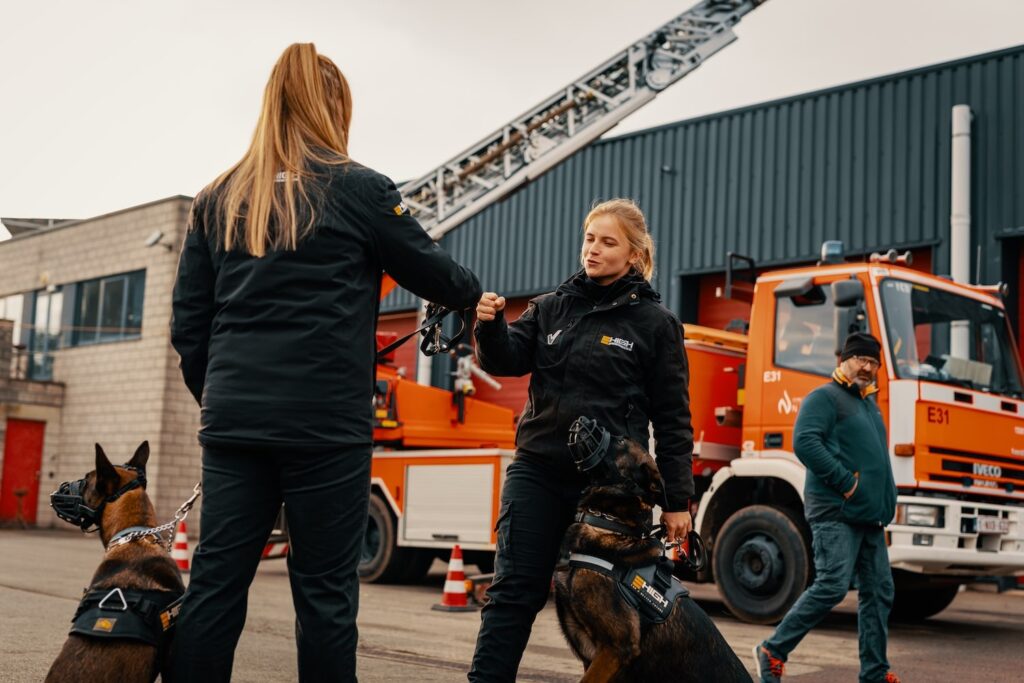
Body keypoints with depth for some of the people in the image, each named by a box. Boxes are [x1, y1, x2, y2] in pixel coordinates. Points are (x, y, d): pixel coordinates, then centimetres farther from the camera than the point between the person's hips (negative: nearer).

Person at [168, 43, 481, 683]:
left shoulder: (218, 199, 12)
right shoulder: (357, 188, -1)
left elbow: (188, 324, 11)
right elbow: (434, 273, 9)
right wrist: (475, 293, 30)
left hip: (233, 421, 4)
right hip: (325, 423, -4)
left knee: (215, 582, 6)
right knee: (325, 589, 3)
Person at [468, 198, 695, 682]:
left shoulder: (654, 323, 2)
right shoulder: (552, 307, 11)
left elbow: (672, 420, 1)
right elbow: (507, 361, 0)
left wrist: (676, 500, -2)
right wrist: (491, 325, -22)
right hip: (537, 473, 3)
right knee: (515, 591, 1)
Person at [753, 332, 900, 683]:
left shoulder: (869, 404, 23)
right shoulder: (825, 397, -4)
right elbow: (804, 441, -20)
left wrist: (886, 503, 16)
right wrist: (846, 482, -19)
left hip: (868, 516, 9)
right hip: (835, 512, -9)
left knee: (879, 591, 7)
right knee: (832, 586, -15)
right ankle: (773, 652, -4)